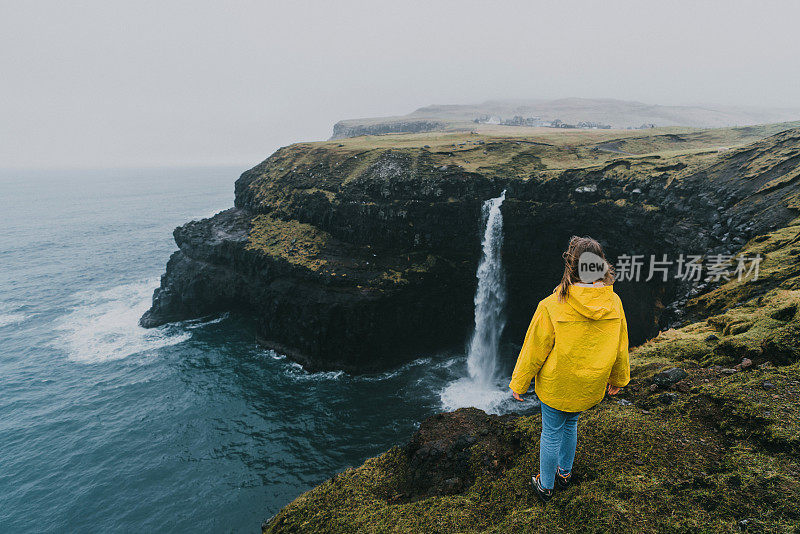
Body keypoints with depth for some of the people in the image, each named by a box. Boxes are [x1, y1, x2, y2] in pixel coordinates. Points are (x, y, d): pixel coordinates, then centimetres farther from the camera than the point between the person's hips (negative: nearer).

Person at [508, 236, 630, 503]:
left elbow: (534, 350, -16)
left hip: (556, 385, -4)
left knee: (551, 433, 15)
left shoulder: (552, 306, -27)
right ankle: (565, 472, 48)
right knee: (570, 424, 28)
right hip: (591, 386, 4)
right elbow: (620, 346, 2)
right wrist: (617, 378, 20)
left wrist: (519, 383, -1)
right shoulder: (613, 303, -13)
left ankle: (545, 485, 35)